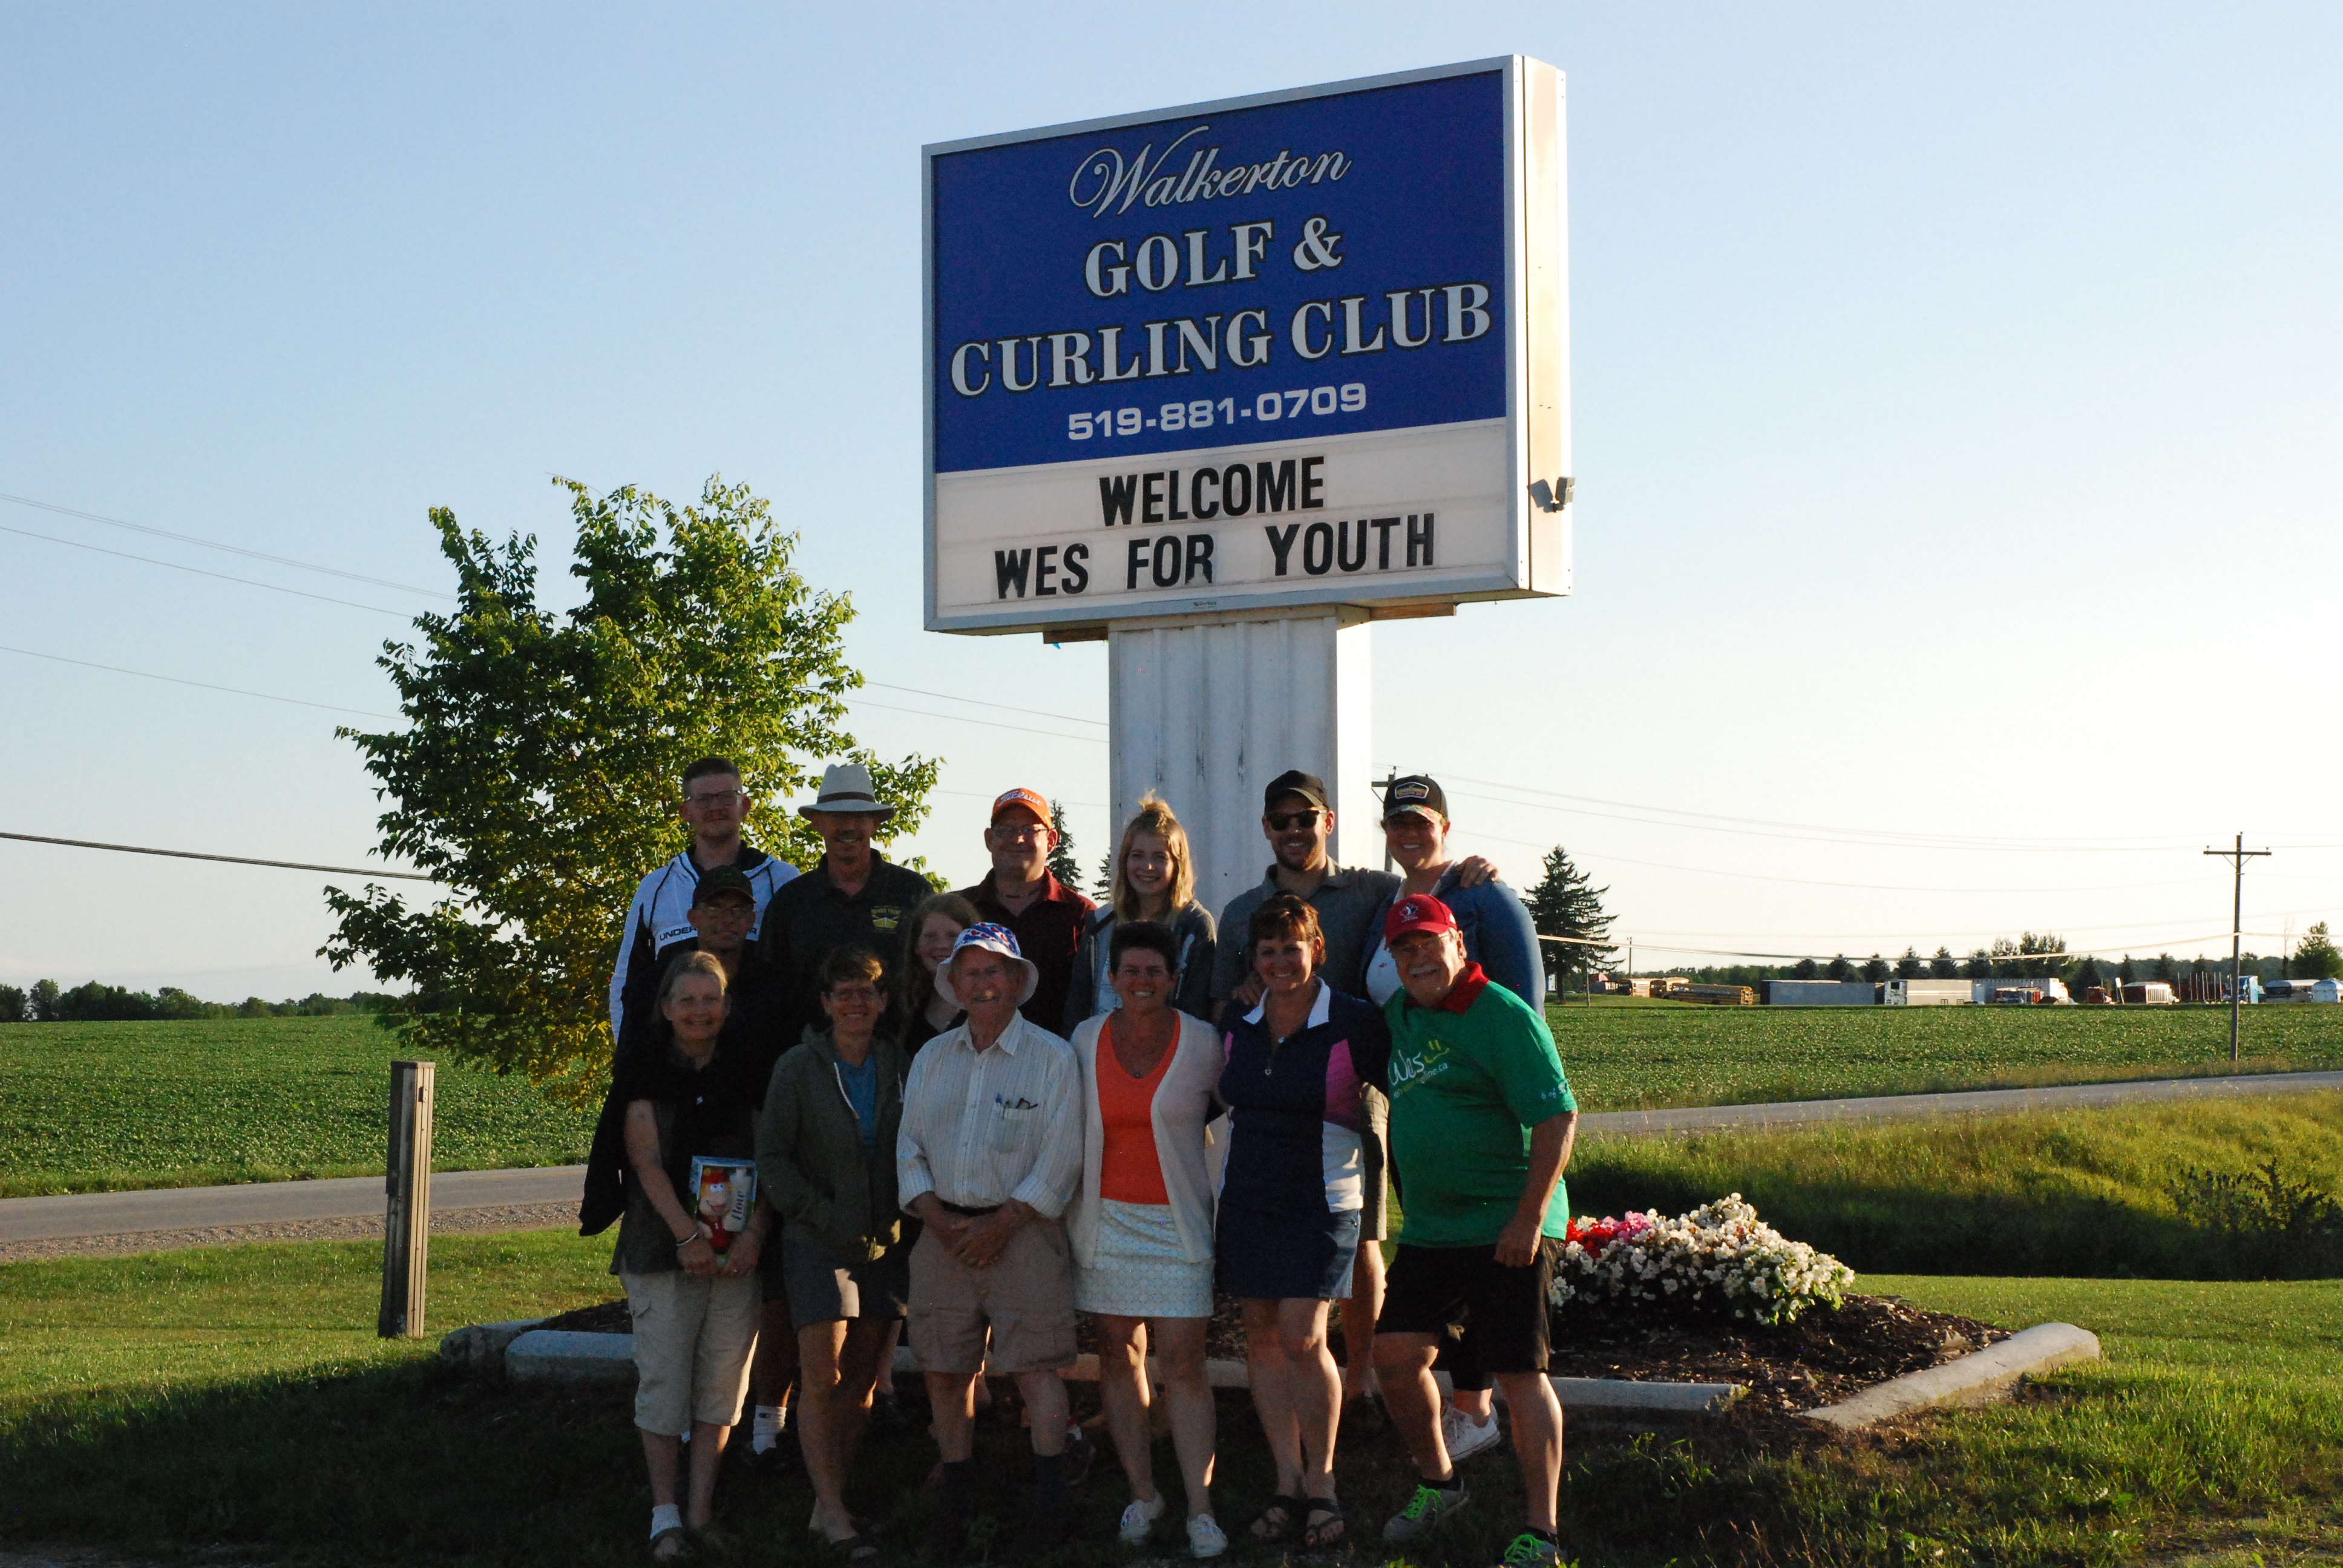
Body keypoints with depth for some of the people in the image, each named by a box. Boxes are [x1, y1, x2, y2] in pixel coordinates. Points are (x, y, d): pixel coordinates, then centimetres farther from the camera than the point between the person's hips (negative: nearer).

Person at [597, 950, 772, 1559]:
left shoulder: (745, 1075, 9)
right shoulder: (647, 1074, 3)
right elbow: (647, 1160, -5)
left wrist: (755, 1232, -10)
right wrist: (687, 1235, -15)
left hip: (736, 1251, 2)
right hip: (663, 1249, -2)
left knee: (721, 1381, 3)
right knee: (664, 1378, -4)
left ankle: (702, 1509, 9)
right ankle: (665, 1513, 4)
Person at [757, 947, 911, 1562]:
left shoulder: (901, 1067, 6)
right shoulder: (798, 1068, -3)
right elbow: (772, 1158, -4)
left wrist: (906, 1219, -1)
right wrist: (825, 1217, -10)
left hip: (884, 1241, 4)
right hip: (818, 1244, -4)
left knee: (863, 1378, 4)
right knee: (821, 1377, -10)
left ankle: (827, 1504, 13)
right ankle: (835, 1518, -9)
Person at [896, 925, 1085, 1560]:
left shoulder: (1052, 1056, -2)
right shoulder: (932, 1058, 14)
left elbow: (1060, 1159, -6)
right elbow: (909, 1148, 13)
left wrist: (1000, 1225, -12)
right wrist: (938, 1219, -3)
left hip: (1023, 1232, -4)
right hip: (945, 1233, 4)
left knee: (1035, 1366, -9)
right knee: (945, 1370, 5)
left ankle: (1050, 1500, -3)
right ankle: (957, 1498, 16)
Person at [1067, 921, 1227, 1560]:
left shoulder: (1204, 1044, -5)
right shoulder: (1086, 1039, 3)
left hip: (1175, 1221, -3)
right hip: (1105, 1220, 3)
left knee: (1184, 1363, -6)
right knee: (1118, 1357, 5)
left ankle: (1200, 1510, -3)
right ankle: (1142, 1494, 16)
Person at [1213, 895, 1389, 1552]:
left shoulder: (1353, 1025, -10)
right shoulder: (1235, 1026, 6)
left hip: (1322, 1203, -5)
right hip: (1247, 1200, 5)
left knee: (1302, 1339, -11)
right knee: (1262, 1337, 5)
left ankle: (1321, 1482, 4)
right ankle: (1288, 1481, 14)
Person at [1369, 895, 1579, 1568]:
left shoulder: (1503, 1016, -12)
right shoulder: (1399, 1015, 12)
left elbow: (1558, 1116, -16)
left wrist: (1530, 1217, -20)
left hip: (1505, 1230, -7)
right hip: (1428, 1229, 8)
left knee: (1519, 1374, -5)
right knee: (1395, 1354, 4)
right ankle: (1437, 1483, 27)